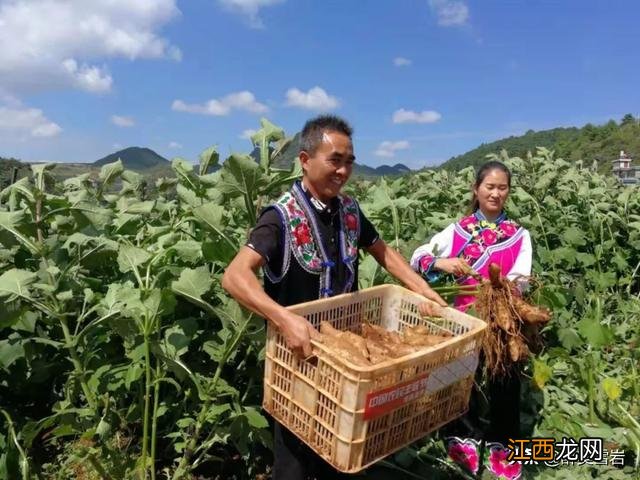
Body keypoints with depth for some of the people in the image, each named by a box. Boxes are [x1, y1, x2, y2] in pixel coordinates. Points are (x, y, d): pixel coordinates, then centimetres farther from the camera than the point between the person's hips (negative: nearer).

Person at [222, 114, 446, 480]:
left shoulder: (350, 210, -1)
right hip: (297, 354, -6)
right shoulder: (283, 216, -22)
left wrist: (423, 289, 1)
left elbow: (384, 252, 12)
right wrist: (284, 319, -46)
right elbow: (235, 277, -32)